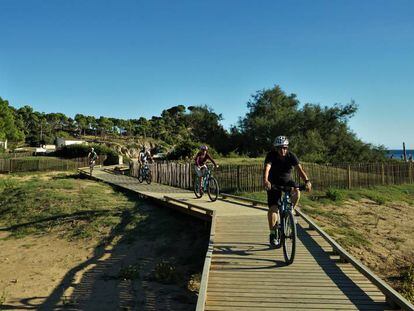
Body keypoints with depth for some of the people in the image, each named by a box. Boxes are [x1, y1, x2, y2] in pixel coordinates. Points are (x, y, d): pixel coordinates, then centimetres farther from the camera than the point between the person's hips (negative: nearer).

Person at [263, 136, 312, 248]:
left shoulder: (291, 156, -14)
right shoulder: (271, 155, -19)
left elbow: (299, 169, -26)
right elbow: (267, 168, -36)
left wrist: (307, 181, -44)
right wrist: (265, 181, -55)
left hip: (287, 181, 2)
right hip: (274, 183, -1)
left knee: (296, 192, -31)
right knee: (273, 208, -12)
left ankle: (291, 210, -3)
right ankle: (273, 234, -1)